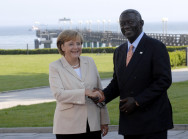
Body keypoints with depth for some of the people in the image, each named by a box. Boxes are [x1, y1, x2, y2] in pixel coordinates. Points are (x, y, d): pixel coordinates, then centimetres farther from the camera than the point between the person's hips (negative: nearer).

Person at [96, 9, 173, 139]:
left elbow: (164, 80, -12)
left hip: (153, 120, -6)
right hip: (129, 122, 6)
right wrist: (103, 96, -3)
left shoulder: (156, 47, -6)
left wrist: (137, 101, -17)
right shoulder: (119, 51, 15)